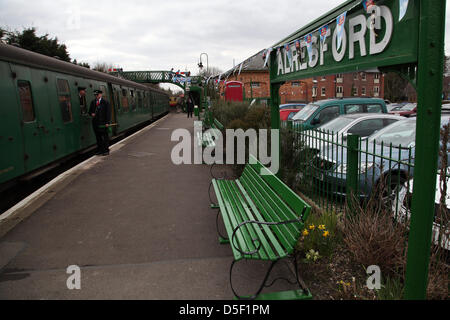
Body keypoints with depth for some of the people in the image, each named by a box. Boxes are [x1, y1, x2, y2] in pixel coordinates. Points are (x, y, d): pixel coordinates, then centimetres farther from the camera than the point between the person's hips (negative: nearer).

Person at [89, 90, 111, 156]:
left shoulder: (105, 102, -3)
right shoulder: (93, 102, 13)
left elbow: (108, 113, -6)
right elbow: (90, 110, 21)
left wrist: (107, 122, -13)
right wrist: (91, 114, -4)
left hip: (103, 123, -5)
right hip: (95, 122, 5)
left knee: (105, 136, 0)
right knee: (98, 136, 9)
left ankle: (106, 150, 6)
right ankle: (100, 150, 17)